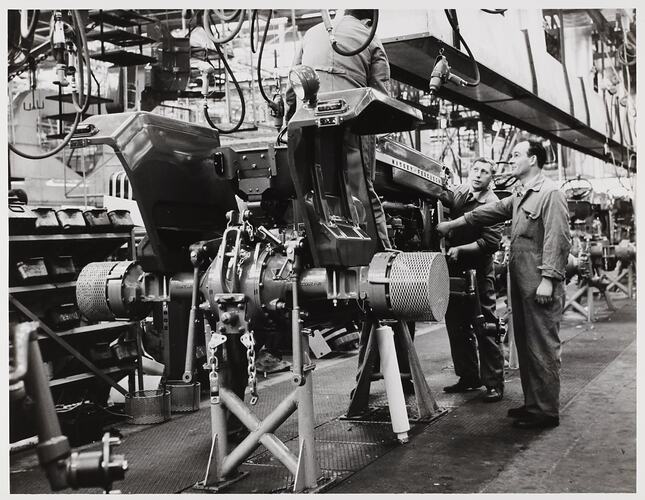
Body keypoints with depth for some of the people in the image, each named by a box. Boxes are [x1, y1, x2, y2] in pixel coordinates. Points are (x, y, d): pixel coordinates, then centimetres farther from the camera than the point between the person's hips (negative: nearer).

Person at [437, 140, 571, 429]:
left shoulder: (550, 193, -10)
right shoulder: (520, 198, 19)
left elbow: (558, 239, -17)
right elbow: (490, 212, 25)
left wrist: (548, 279, -22)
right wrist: (450, 225, 26)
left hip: (540, 286, -10)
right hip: (521, 285, 10)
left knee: (542, 347, -5)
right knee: (525, 345, 13)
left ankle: (547, 411, 1)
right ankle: (532, 403, 22)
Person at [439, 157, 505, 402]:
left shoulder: (492, 204, -8)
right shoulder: (458, 193, 7)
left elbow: (491, 242, -15)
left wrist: (460, 249, -20)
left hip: (479, 270, -6)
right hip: (455, 268, 6)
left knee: (485, 326, -3)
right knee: (456, 324, 13)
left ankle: (494, 383, 3)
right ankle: (468, 376, 25)